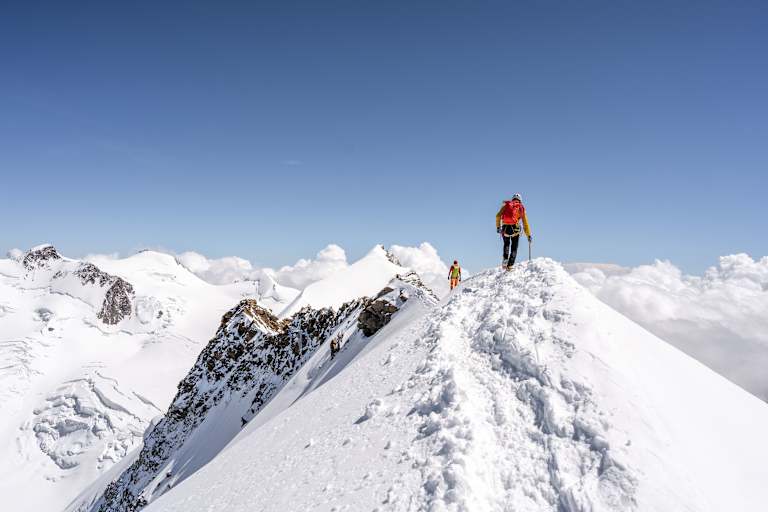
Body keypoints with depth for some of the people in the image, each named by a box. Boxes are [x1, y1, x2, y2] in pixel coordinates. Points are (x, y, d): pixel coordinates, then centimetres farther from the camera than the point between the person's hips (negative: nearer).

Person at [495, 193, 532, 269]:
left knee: (506, 244, 25)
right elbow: (525, 223, 18)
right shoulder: (522, 208, 18)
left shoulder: (506, 205, 18)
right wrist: (529, 235, 21)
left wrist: (498, 226, 4)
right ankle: (510, 265, 3)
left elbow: (498, 216, 3)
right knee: (514, 248, 12)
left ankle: (505, 259, 9)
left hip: (505, 228, 1)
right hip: (515, 228, -1)